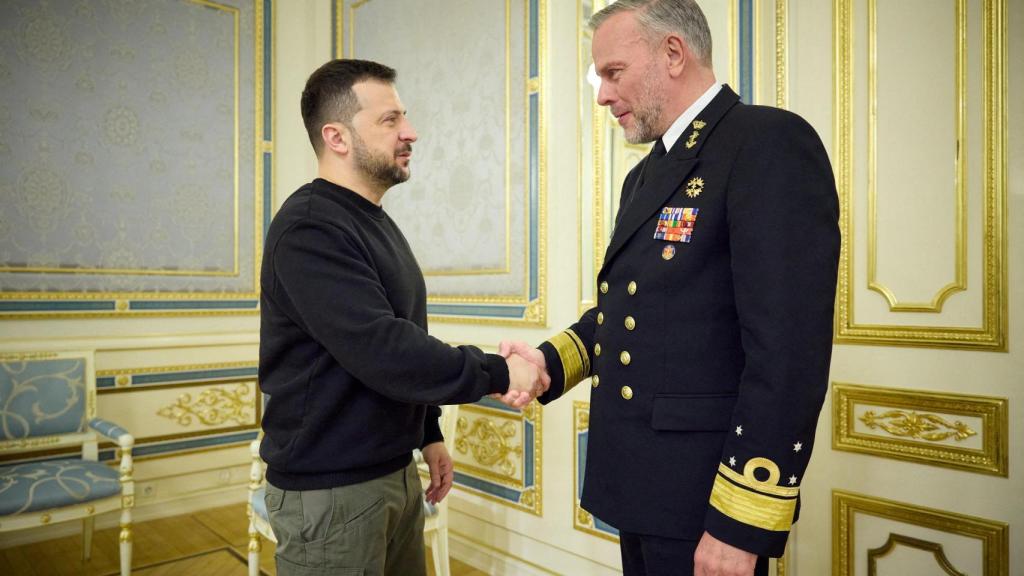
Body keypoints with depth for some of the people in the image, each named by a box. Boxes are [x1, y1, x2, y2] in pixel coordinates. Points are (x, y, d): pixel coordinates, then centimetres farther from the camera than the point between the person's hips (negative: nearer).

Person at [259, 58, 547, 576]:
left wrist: (428, 433, 14)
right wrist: (497, 373, -22)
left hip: (395, 475, 8)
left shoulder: (374, 222, 11)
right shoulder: (309, 228, -18)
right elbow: (381, 351, -28)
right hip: (330, 491, -8)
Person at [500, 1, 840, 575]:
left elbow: (788, 352, -22)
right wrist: (551, 362, -1)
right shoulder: (647, 174, 13)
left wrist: (740, 525, -20)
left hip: (705, 499, -8)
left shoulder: (772, 143, -15)